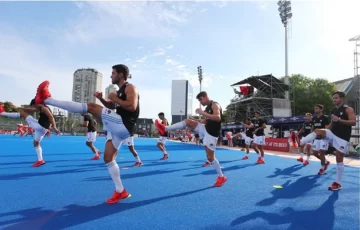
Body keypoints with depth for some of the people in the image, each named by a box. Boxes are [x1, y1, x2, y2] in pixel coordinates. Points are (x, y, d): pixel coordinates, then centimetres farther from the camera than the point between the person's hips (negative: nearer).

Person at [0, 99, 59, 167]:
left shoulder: (44, 108, -12)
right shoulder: (40, 108, 19)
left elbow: (51, 117, -24)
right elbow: (30, 109, 30)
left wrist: (54, 127, -33)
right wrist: (18, 108, 32)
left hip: (41, 127, -10)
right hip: (40, 127, 10)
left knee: (22, 113, 0)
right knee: (36, 143, 18)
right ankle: (40, 160, 20)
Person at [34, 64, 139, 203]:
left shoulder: (130, 87, -4)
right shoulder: (120, 91, 25)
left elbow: (132, 107, -21)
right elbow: (112, 106, 34)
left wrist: (115, 98, -12)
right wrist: (102, 99, 16)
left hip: (123, 126, -10)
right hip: (117, 128, 10)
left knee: (91, 107, -16)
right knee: (108, 159, 9)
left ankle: (47, 99, -8)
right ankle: (120, 191, 16)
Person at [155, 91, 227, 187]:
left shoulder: (215, 105, -13)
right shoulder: (208, 107, 15)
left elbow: (217, 118, -30)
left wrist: (203, 113, -28)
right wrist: (197, 120, 8)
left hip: (211, 134, -9)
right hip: (205, 129, 9)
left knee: (210, 157, -5)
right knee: (188, 121, -3)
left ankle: (221, 177, 12)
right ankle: (165, 129, -4)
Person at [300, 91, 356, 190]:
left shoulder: (348, 109, -8)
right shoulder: (333, 110, 12)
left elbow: (353, 122, -20)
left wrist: (339, 119, -30)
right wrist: (325, 130, 8)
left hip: (342, 137, -6)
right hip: (333, 133, 6)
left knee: (339, 159, -3)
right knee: (317, 131, -22)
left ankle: (338, 183, 8)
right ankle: (299, 142, -39)